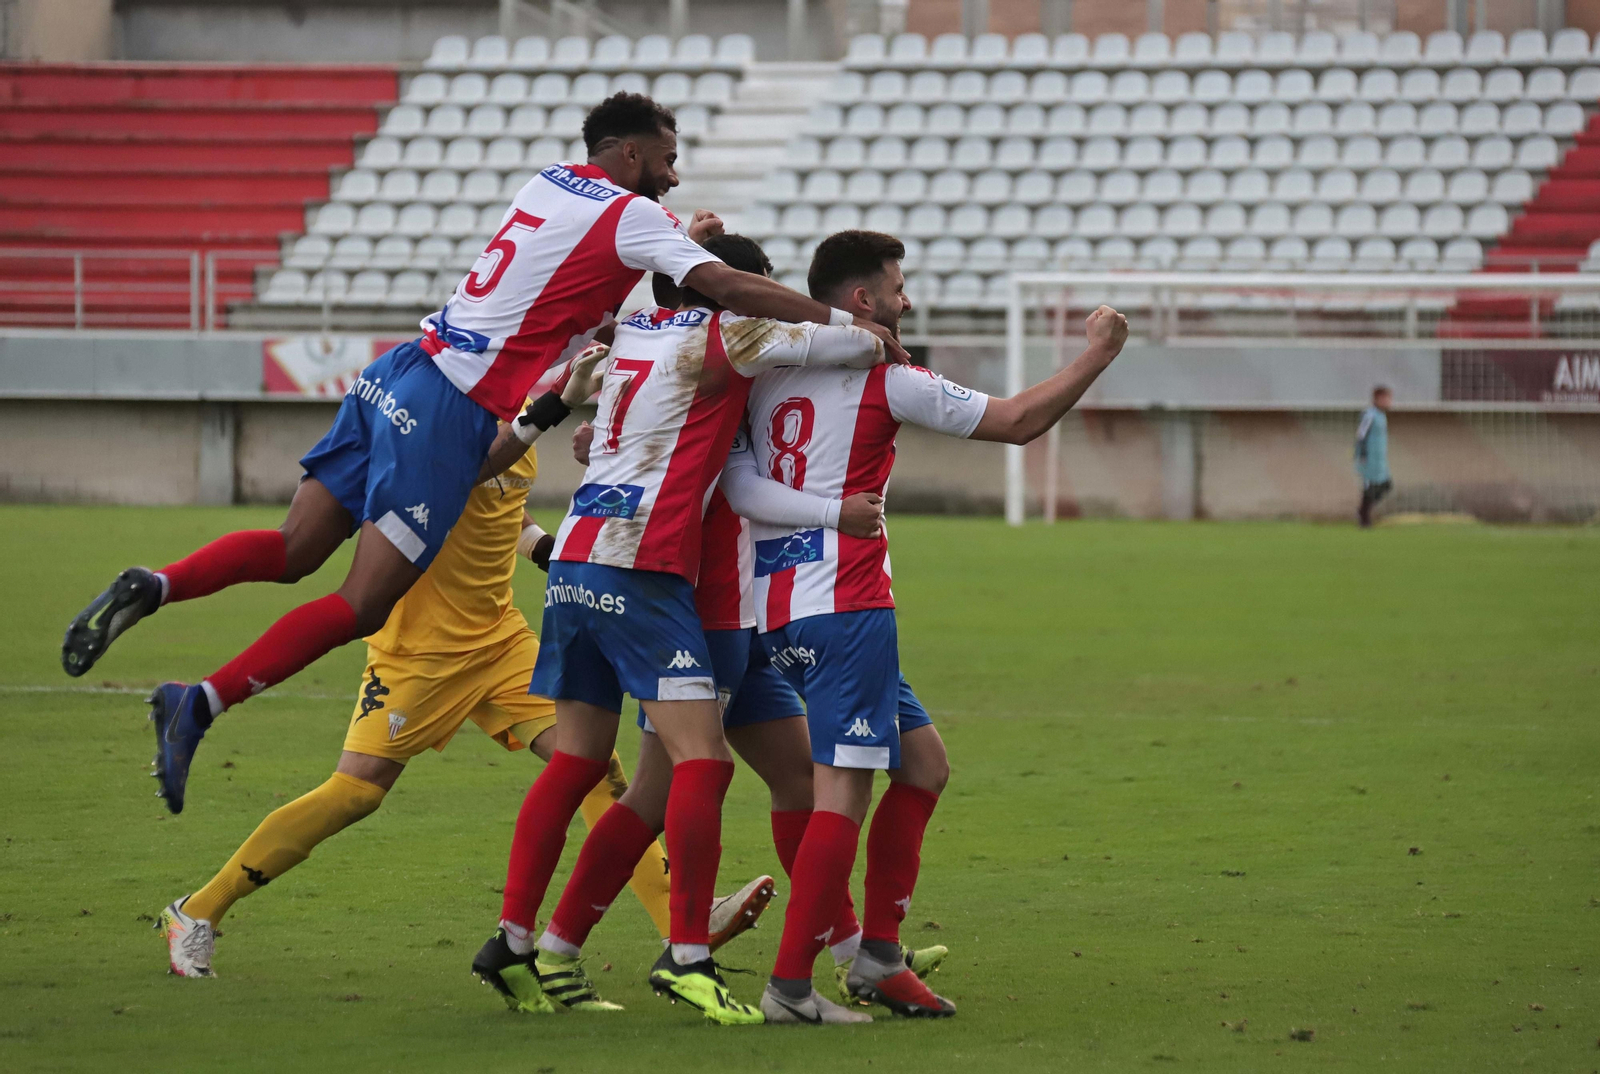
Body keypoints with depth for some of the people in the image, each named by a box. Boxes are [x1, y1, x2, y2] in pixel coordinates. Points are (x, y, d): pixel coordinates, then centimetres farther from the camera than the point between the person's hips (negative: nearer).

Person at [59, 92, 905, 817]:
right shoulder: (632, 216, -4)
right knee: (365, 603, -7)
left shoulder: (550, 183, 18)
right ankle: (201, 703, -16)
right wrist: (844, 326, -9)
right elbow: (725, 288, -11)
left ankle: (152, 587, -8)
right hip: (450, 411, -8)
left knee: (294, 550, 12)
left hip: (401, 372, 8)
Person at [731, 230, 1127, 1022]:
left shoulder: (765, 374, 14)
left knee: (923, 764, 16)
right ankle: (790, 987, -18)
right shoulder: (882, 378, -4)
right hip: (842, 606, -9)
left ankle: (877, 957, 14)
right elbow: (1017, 421, 1)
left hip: (777, 609, 9)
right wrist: (1097, 355, 10)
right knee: (843, 792, -11)